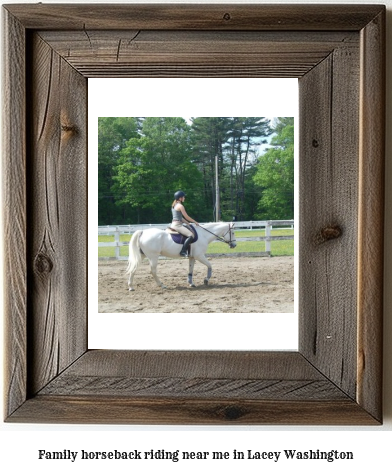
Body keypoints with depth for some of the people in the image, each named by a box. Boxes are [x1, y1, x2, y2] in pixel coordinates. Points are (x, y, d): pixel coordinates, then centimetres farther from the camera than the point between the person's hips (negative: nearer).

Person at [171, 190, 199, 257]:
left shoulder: (174, 205, 17)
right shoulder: (180, 206, -11)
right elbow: (186, 217, -9)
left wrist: (188, 223, 19)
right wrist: (195, 222, 3)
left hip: (174, 224, 11)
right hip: (177, 225, -11)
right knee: (191, 235, -22)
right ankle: (183, 251, -27)